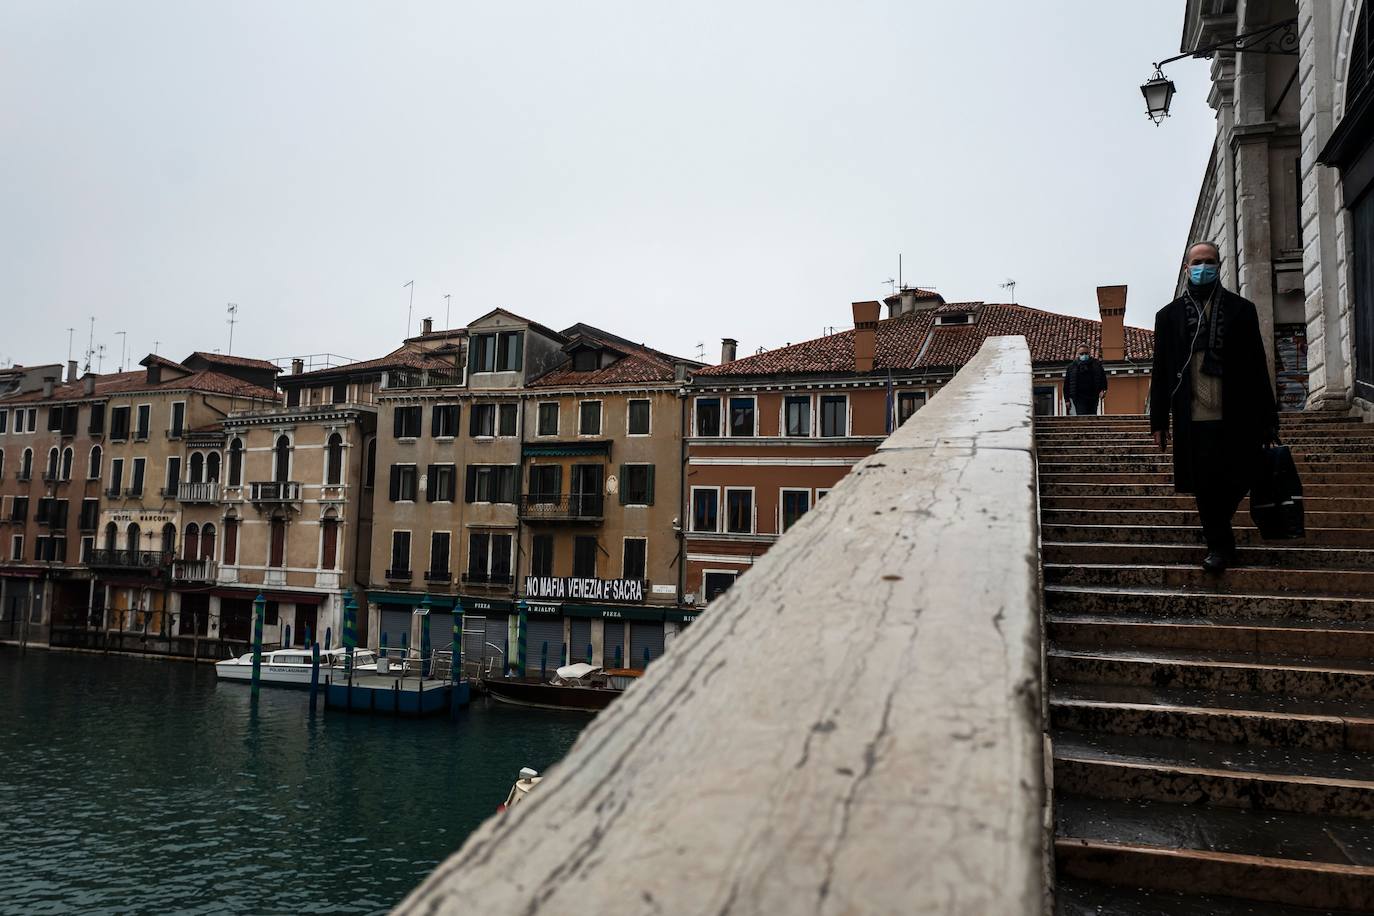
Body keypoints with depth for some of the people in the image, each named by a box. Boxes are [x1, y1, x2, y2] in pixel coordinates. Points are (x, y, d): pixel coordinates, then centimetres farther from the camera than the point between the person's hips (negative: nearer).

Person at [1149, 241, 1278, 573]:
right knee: (1205, 486, 2)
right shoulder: (1169, 315, 8)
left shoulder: (1241, 309, 7)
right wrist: (1158, 421, 4)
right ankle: (1219, 546, 18)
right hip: (1193, 420, 0)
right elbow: (1161, 373, 8)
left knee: (1237, 481, 5)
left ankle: (1216, 529, 32)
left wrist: (1267, 418, 2)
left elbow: (1257, 366, 5)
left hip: (1237, 420, 0)